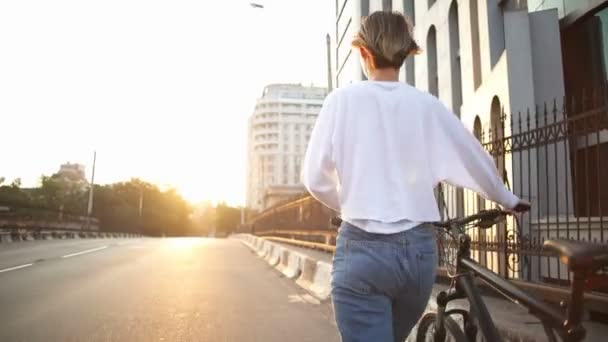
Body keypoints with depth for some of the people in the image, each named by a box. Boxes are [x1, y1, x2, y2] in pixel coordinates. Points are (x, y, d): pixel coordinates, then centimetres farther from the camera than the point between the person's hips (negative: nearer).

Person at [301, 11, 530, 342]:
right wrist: (509, 201, 30)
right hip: (419, 249, 4)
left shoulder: (343, 99, -5)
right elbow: (477, 163, 11)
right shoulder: (427, 104, 2)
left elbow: (315, 178, -5)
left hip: (362, 250, -4)